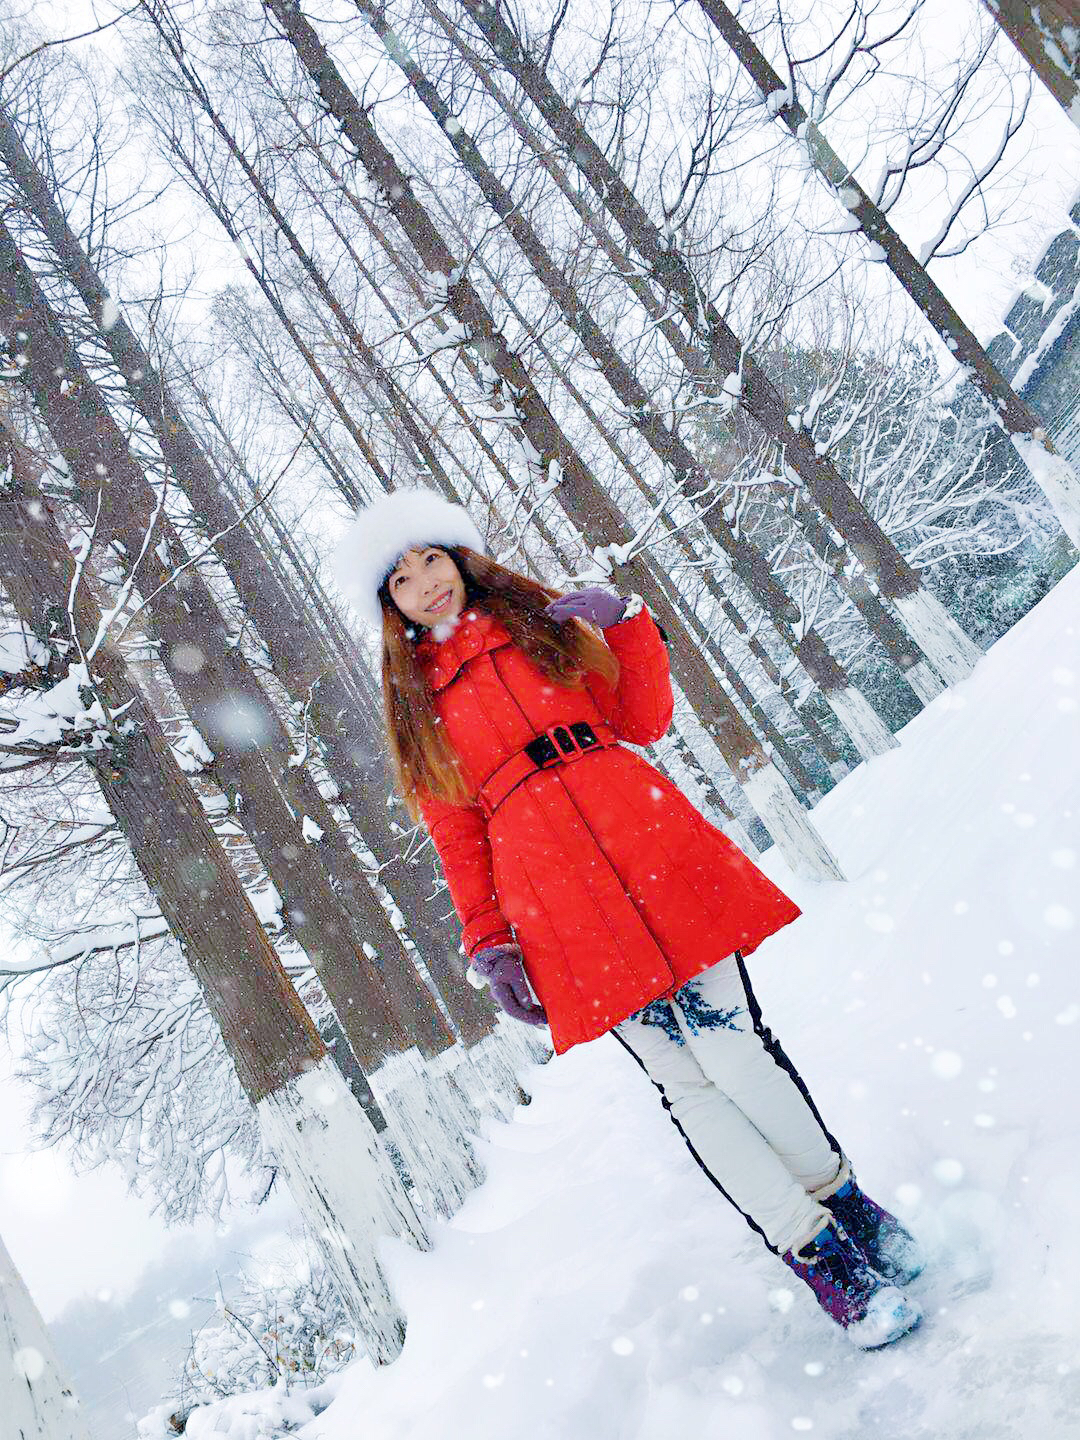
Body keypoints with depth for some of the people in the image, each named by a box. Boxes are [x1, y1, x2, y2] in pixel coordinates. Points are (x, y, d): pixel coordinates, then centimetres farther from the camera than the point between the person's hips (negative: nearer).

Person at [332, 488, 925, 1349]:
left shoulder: (546, 626, 18)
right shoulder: (416, 705, 15)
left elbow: (645, 720, 13)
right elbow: (457, 836, 11)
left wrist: (625, 622, 2)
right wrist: (488, 946, 4)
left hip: (647, 845, 1)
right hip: (551, 896, 0)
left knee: (732, 1050, -9)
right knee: (683, 1080, -5)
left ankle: (844, 1198, 14)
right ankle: (818, 1255, 8)